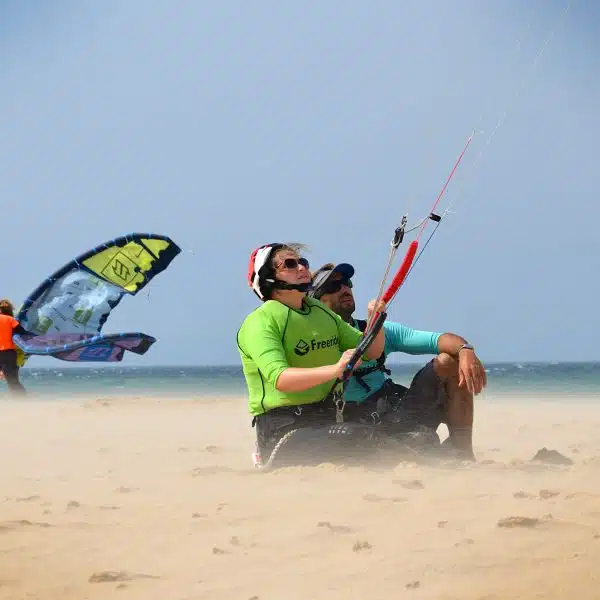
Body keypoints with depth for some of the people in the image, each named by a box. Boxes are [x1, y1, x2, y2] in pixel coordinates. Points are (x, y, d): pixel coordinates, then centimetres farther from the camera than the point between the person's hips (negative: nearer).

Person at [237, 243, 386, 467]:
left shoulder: (322, 312, 13)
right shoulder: (260, 322, -10)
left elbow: (370, 351, 16)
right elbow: (280, 379, -25)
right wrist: (334, 370, -36)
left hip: (329, 419, 7)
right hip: (283, 426, -7)